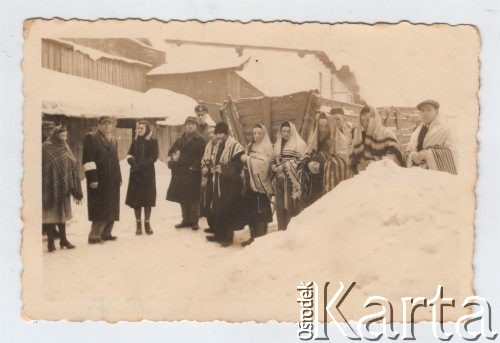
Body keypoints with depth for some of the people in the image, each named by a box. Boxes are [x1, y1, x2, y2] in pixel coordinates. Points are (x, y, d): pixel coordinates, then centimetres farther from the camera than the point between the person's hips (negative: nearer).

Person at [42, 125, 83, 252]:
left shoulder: (66, 149, 9)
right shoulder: (46, 149, -9)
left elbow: (73, 170, 9)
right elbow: (43, 169, -15)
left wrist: (77, 192, 5)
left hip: (63, 188, 6)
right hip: (49, 188, -6)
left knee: (61, 213, 14)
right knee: (49, 213, 1)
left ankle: (63, 239, 23)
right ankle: (51, 241, 9)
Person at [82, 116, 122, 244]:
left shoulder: (113, 140, 18)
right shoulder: (91, 138, -5)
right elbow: (88, 159, -12)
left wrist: (119, 178, 15)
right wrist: (92, 178, -18)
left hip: (113, 181, 8)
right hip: (99, 180, -8)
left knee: (112, 208, 8)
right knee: (100, 209, -9)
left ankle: (106, 233, 16)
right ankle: (94, 236, -5)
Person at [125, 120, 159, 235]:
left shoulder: (153, 141, 1)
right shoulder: (135, 141, 10)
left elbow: (154, 157, -7)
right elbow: (129, 155, 5)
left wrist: (142, 165, -17)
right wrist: (132, 162, -17)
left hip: (148, 173, -2)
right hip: (135, 173, 2)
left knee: (148, 198, 0)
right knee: (136, 198, 1)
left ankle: (147, 223, 10)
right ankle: (138, 223, 8)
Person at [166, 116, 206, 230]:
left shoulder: (199, 139, -3)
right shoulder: (180, 139, 15)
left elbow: (202, 155, -10)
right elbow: (172, 150, 20)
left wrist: (195, 166, -18)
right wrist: (171, 157, -1)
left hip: (192, 173, -6)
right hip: (180, 172, 6)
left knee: (193, 197, -2)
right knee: (182, 197, 9)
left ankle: (194, 221, 6)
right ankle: (186, 220, 19)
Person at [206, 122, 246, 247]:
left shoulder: (235, 146, -12)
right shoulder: (217, 146, 14)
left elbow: (238, 166, -17)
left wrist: (223, 169, -21)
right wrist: (213, 168, 4)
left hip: (230, 184, -8)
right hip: (218, 182, 8)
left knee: (227, 211, -6)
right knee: (216, 209, 11)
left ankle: (228, 237, 2)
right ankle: (218, 234, 22)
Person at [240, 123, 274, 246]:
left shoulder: (267, 147, -5)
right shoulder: (250, 146, 16)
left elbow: (263, 163, -16)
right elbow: (246, 163, 23)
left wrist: (248, 159, -13)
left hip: (260, 184, -7)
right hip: (250, 183, 7)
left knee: (260, 212, -7)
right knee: (250, 212, 6)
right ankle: (253, 236, 14)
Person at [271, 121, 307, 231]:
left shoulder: (299, 144, 0)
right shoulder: (278, 145, 19)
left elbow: (299, 161, -10)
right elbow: (273, 161, 19)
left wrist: (283, 167, -12)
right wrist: (275, 168, -3)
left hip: (292, 180, -6)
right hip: (280, 181, 6)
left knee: (292, 207, -9)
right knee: (281, 208, 5)